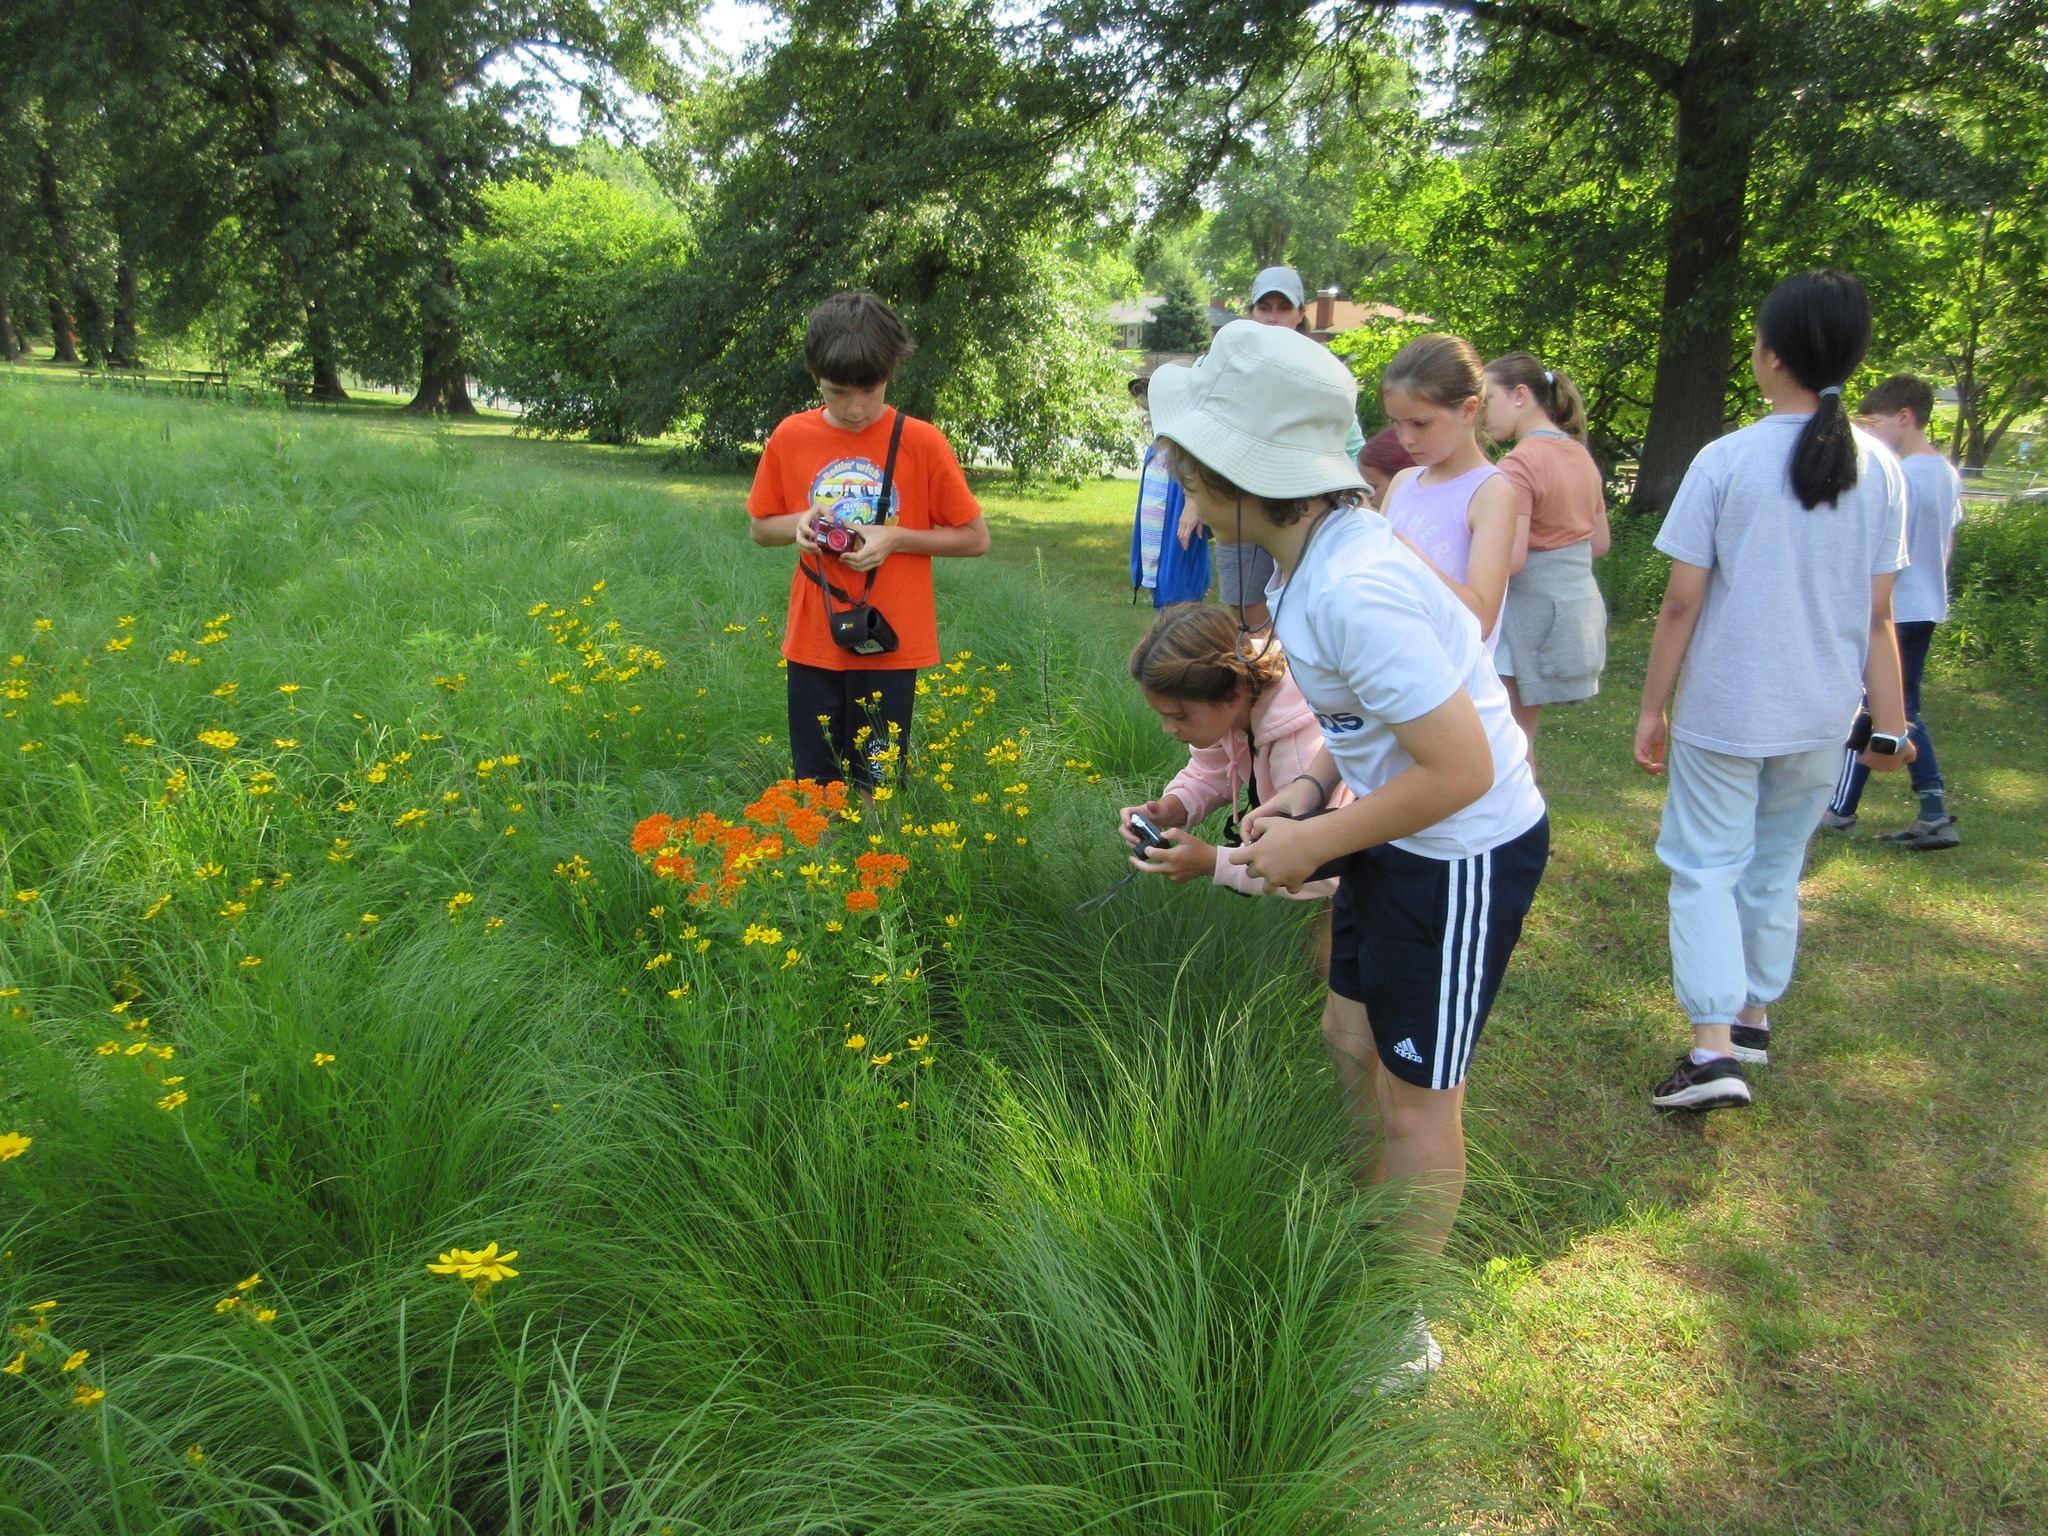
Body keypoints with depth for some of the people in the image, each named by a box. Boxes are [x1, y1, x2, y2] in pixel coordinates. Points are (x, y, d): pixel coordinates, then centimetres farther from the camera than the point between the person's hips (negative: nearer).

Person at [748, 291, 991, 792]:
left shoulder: (922, 442, -8)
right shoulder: (791, 437, 0)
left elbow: (976, 538, -2)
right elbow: (761, 528, 12)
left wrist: (896, 537, -15)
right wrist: (799, 524, -10)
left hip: (889, 645, -2)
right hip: (813, 643, 2)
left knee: (877, 788, 5)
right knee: (814, 787, 9)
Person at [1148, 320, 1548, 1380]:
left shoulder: (1355, 591, -32)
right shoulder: (1307, 556, -1)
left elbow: (1460, 770, -30)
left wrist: (1312, 844, -19)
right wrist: (1313, 785, -2)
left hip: (1464, 858, -9)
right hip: (1399, 839, 9)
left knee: (1416, 1093, 7)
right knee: (1349, 1036, 20)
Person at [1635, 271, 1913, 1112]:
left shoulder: (1727, 460, -12)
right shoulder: (1879, 469, -1)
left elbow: (1682, 603, -11)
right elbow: (1879, 616, 1)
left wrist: (1651, 709, -2)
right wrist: (1890, 724, 8)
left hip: (1722, 710, -4)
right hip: (1820, 716, 4)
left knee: (1706, 866, 4)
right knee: (1777, 868, 18)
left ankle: (1715, 1045, -6)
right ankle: (1754, 1016, 31)